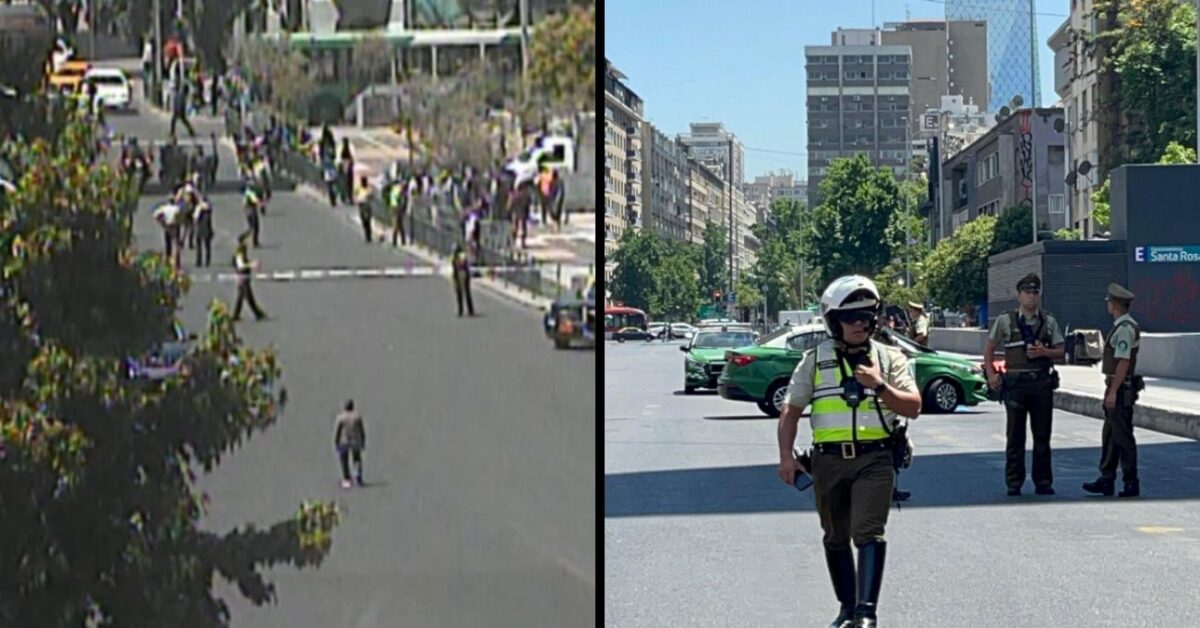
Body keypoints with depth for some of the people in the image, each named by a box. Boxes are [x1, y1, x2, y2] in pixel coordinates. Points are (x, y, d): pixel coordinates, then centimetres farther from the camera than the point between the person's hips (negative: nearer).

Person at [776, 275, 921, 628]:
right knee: (836, 539, 12)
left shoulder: (890, 358, 6)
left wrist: (880, 387, -15)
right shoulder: (815, 361, 7)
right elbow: (791, 410, 8)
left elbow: (913, 408, 0)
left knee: (868, 533, -15)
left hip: (874, 458, -2)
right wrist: (786, 456, -1)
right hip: (828, 461, 2)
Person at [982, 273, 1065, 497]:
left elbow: (1060, 351, 9)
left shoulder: (1049, 322, 9)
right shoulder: (1005, 321, 3)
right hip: (1015, 383, -2)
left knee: (1042, 435, 6)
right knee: (1015, 436, 2)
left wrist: (1044, 352, -11)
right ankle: (1014, 484, 9)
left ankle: (1043, 482, 14)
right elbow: (989, 348, 8)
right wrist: (991, 374, -2)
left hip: (1042, 383, 2)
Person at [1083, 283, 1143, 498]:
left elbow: (1123, 362, -22)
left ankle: (1131, 484, 1)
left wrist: (1113, 392, -23)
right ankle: (1106, 480, 19)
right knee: (1109, 435, 13)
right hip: (1116, 389, 10)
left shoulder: (1125, 329, -18)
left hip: (1120, 390, -10)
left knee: (1122, 436, -5)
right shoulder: (1123, 327, 14)